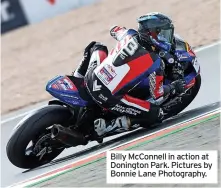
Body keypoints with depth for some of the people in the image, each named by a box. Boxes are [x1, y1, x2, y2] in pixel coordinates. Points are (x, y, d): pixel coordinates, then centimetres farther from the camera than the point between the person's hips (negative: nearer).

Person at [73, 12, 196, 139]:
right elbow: (156, 98, -3)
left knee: (97, 47, 34)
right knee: (156, 114, -1)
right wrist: (173, 88, 14)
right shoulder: (156, 63, -14)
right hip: (110, 99, -7)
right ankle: (105, 126, -4)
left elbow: (114, 30, 28)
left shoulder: (130, 35, 1)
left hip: (90, 80, 7)